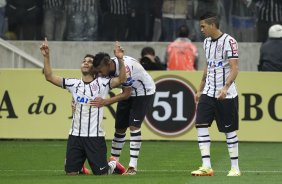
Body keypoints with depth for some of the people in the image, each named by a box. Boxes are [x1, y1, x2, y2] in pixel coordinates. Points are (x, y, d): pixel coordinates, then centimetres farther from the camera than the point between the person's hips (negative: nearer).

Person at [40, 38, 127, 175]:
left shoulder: (101, 83, 0)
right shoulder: (74, 84, 8)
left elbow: (121, 79, -15)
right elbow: (49, 77, 5)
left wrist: (120, 60, -26)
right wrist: (46, 57, -4)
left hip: (95, 136, -3)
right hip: (75, 135, 3)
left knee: (101, 173, -1)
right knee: (71, 173, 1)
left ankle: (113, 164, 33)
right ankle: (80, 165, 36)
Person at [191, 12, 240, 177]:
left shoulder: (229, 42, -12)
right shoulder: (207, 42, 11)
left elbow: (234, 69, -18)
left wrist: (225, 88, -31)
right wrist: (200, 90, 21)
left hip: (226, 94, -7)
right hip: (208, 93, 7)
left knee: (230, 130, 0)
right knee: (201, 126, -5)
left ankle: (235, 167, 10)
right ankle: (206, 167, -4)